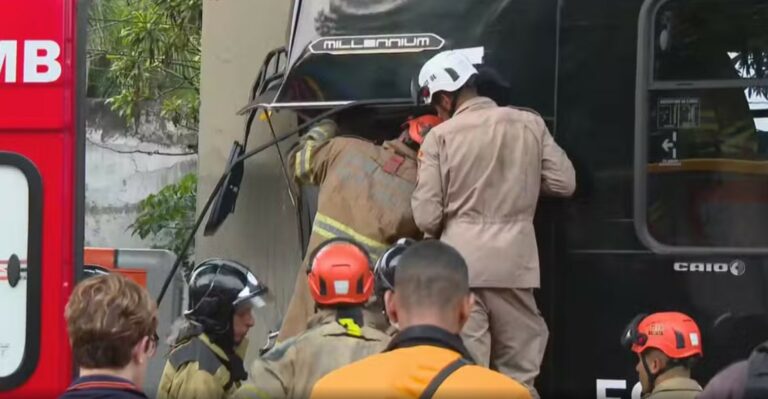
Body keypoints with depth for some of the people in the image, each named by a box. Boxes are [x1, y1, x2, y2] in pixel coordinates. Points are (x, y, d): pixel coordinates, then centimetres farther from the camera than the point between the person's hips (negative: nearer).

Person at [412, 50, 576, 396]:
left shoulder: (440, 137, -3)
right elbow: (564, 182, 6)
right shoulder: (529, 123, 4)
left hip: (461, 262, -2)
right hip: (514, 261, 2)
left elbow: (427, 217, -4)